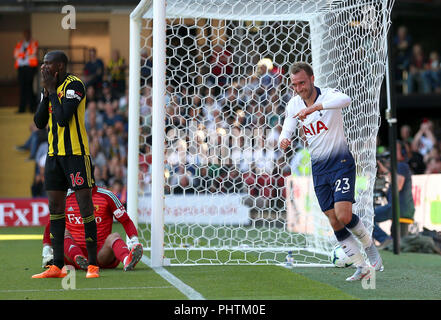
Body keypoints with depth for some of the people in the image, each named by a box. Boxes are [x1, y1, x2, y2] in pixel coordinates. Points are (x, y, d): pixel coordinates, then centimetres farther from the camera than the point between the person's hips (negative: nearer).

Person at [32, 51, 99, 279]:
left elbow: (63, 118, -21)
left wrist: (52, 90, -13)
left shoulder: (74, 85, -11)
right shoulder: (48, 89, 13)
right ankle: (57, 266, 10)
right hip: (54, 154, 8)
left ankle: (92, 264, -4)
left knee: (85, 206, -7)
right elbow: (39, 123, 8)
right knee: (55, 207, 7)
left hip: (76, 153, -8)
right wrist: (46, 92, -1)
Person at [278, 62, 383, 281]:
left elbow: (345, 100, -39)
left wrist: (313, 108, -50)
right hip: (318, 168, 5)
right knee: (335, 223, 1)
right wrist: (283, 142, -22)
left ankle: (369, 245, 9)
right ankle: (362, 268, 11)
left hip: (341, 162, -5)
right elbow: (286, 133, 3)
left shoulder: (328, 95, -15)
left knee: (344, 216, -18)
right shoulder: (293, 105, 2)